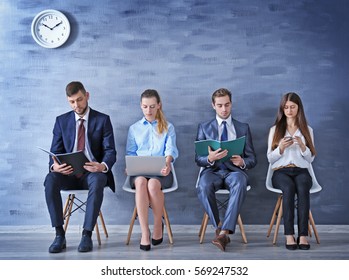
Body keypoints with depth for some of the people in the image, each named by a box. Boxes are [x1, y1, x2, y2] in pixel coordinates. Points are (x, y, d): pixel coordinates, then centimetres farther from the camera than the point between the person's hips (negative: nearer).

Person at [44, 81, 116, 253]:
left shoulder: (102, 120, 3)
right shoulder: (61, 121, 10)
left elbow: (110, 151, -3)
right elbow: (55, 151, 7)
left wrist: (103, 166, -27)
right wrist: (54, 166, -19)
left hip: (93, 172, -2)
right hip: (68, 173, 2)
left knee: (98, 181, -38)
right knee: (50, 180, -31)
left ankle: (87, 234, -29)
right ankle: (59, 235, -25)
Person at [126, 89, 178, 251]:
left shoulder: (168, 127, 16)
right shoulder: (134, 128, 21)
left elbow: (171, 149, 0)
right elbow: (130, 153, 15)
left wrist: (167, 163, -23)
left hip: (160, 172, -1)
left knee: (153, 184, -37)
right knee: (141, 182, -36)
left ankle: (158, 225, -13)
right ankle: (144, 233, -36)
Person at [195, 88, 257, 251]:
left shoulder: (243, 128, 18)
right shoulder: (204, 127, 16)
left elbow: (252, 159, 14)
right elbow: (198, 159, 8)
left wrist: (242, 162, -11)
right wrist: (210, 158, -16)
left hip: (234, 170, 0)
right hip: (212, 170, 0)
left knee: (240, 183, -38)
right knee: (204, 186, -36)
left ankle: (224, 232, -41)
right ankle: (218, 227, -21)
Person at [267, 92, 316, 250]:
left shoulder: (307, 130, 17)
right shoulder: (275, 130, 14)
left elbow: (310, 159, 11)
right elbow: (270, 159, 8)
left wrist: (302, 146, -8)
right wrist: (281, 148, -11)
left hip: (301, 171, 1)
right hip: (281, 172, -1)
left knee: (302, 188, -35)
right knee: (289, 188, -36)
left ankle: (303, 235, -38)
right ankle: (289, 235, -38)